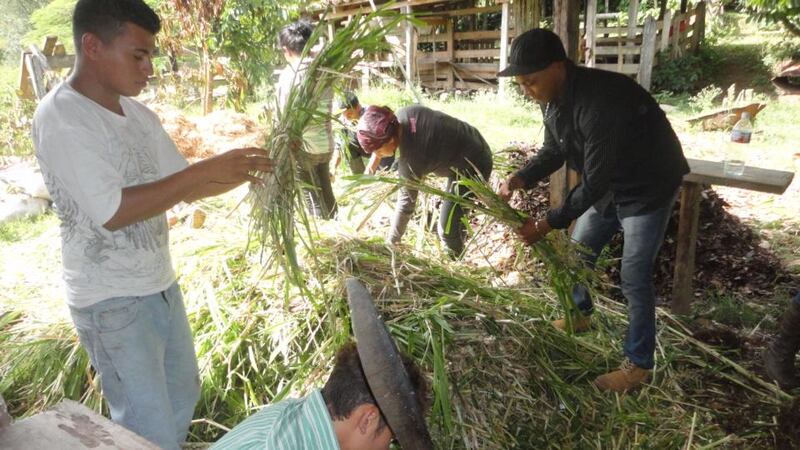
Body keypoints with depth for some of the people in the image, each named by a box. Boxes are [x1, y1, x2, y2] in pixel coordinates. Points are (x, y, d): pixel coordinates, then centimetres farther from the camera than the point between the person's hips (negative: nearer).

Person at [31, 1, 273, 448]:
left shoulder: (139, 113, 4)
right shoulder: (60, 117, -18)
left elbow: (182, 188, 9)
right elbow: (113, 211, -25)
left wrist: (239, 175, -9)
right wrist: (207, 169, -27)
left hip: (161, 284, 8)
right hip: (112, 302, -7)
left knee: (183, 393, 23)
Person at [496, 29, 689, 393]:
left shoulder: (599, 103, -37)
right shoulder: (553, 98, -9)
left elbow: (593, 183, -33)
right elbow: (554, 150, 3)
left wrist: (547, 224, -28)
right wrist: (519, 180, -15)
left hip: (647, 188, -8)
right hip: (607, 186, 8)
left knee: (634, 278, -4)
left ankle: (638, 365, 13)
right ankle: (580, 315, 43)